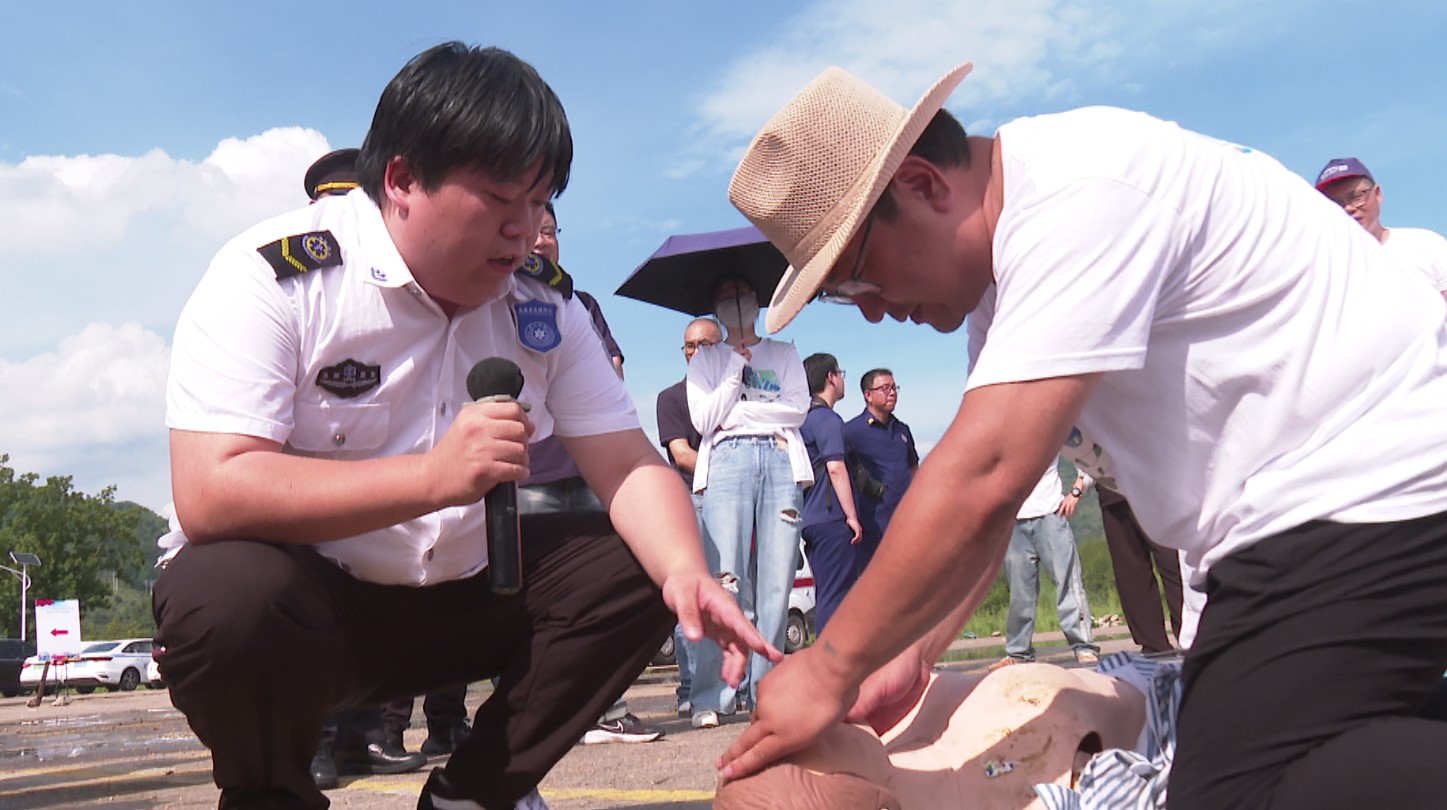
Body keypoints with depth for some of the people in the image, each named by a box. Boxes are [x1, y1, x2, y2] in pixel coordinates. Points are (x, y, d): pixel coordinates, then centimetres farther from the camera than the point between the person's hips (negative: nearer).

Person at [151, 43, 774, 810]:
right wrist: (432, 475, -35)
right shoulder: (272, 276, -19)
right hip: (297, 594, -4)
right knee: (226, 596, -36)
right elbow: (208, 496, -29)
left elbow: (628, 466, -5)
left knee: (633, 572, -10)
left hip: (458, 596, 5)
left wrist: (685, 571, -26)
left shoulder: (543, 308, -3)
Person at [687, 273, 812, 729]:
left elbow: (798, 409, 7)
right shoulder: (706, 359, 21)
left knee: (776, 584, -6)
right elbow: (704, 419, 5)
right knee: (724, 581, -13)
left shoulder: (784, 355, 23)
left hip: (781, 462, 2)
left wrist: (741, 410, 1)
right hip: (727, 462, -1)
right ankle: (710, 697, -13)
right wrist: (736, 370, 1)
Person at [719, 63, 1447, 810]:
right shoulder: (1007, 250, 10)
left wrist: (831, 670, -19)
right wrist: (913, 652, 6)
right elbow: (983, 482, 12)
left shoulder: (1078, 190, -22)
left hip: (1369, 492, -10)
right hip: (1298, 521, 10)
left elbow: (984, 478, -28)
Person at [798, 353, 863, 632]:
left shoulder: (804, 418, 19)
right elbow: (835, 467, -18)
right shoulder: (828, 419, -10)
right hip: (831, 518, -9)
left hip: (810, 519, 9)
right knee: (836, 594, -8)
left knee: (826, 594, 13)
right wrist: (851, 515, -16)